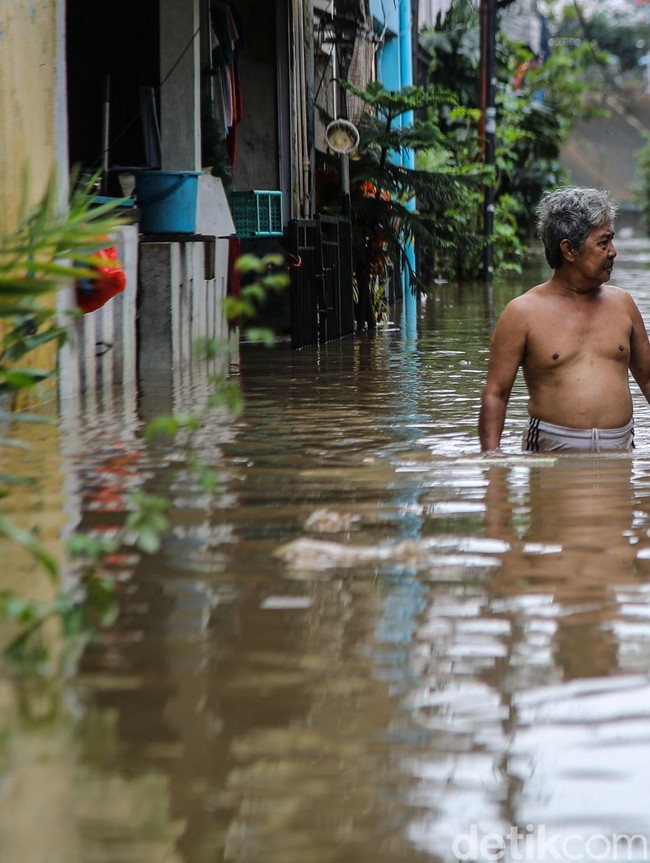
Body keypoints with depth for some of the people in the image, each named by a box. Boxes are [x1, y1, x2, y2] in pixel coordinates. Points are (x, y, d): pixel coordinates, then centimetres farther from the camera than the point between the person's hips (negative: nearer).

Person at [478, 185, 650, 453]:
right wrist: (491, 459, -11)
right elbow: (495, 394, 1)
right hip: (552, 450, -3)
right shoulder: (523, 312, 2)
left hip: (620, 447, 3)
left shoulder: (621, 303, 14)